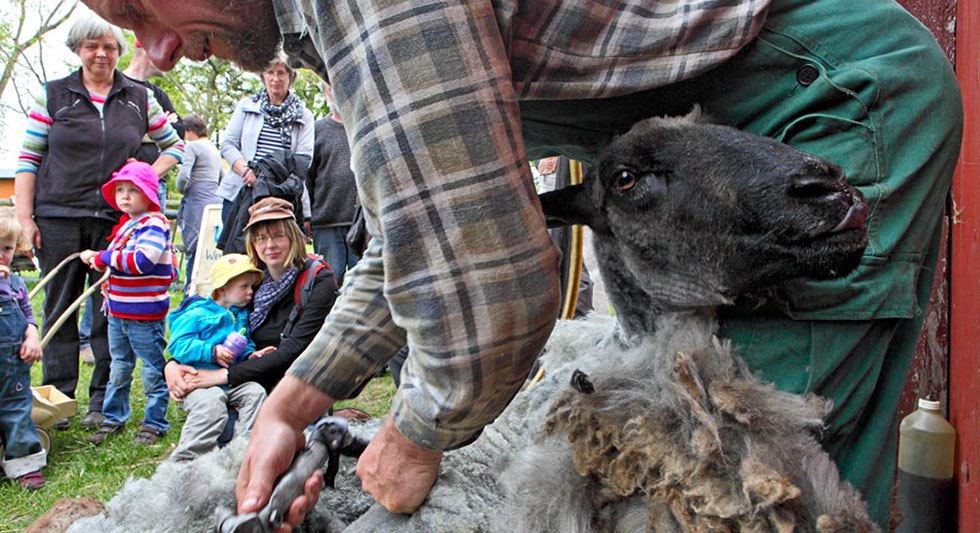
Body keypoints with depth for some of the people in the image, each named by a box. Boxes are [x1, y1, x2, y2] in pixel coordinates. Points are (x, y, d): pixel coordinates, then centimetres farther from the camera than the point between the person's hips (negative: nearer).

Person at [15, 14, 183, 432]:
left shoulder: (140, 99, 10)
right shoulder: (52, 95, 7)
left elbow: (174, 145, 18)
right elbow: (27, 158, 6)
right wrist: (24, 217, -2)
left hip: (116, 220, 0)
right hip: (58, 218, 0)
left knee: (111, 311, 1)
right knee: (59, 309, 5)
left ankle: (104, 403, 10)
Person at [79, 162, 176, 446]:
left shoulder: (153, 225, -16)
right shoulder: (125, 224, 12)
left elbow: (141, 261, -28)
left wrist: (103, 258, -19)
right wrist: (97, 258, 9)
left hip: (145, 315, -9)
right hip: (118, 312, 9)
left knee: (153, 370, 5)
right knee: (118, 368, 19)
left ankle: (155, 423, 17)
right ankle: (113, 419, 33)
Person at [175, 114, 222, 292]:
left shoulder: (193, 146, -4)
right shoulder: (214, 149, 21)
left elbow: (183, 176, -15)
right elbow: (222, 178, 25)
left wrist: (181, 190, 3)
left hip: (198, 203, -8)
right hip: (216, 202, 8)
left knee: (193, 249, -3)